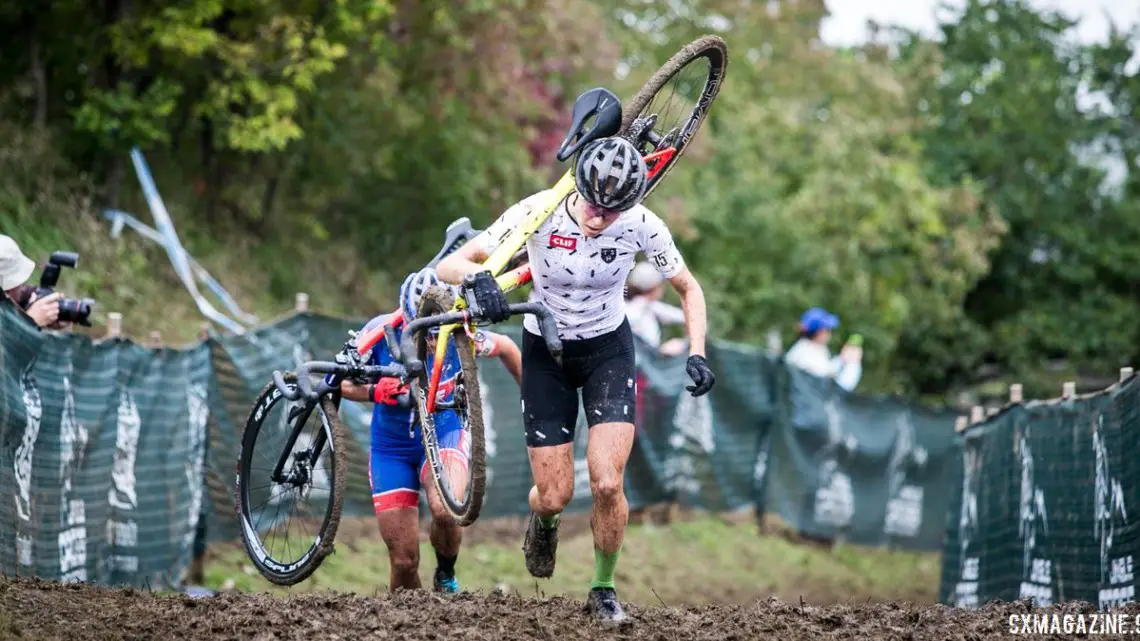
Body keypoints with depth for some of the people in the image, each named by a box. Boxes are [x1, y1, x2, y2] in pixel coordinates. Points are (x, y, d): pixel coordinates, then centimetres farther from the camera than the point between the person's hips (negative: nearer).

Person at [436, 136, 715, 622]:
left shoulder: (641, 226, -21)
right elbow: (450, 265, -25)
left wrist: (696, 355, -18)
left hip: (609, 349, 0)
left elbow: (688, 289, -4)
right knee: (555, 496, -3)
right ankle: (543, 520, 37)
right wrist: (478, 278, -47)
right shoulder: (538, 213, -26)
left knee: (607, 484, -16)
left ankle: (603, 588, 10)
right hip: (546, 352, 0)